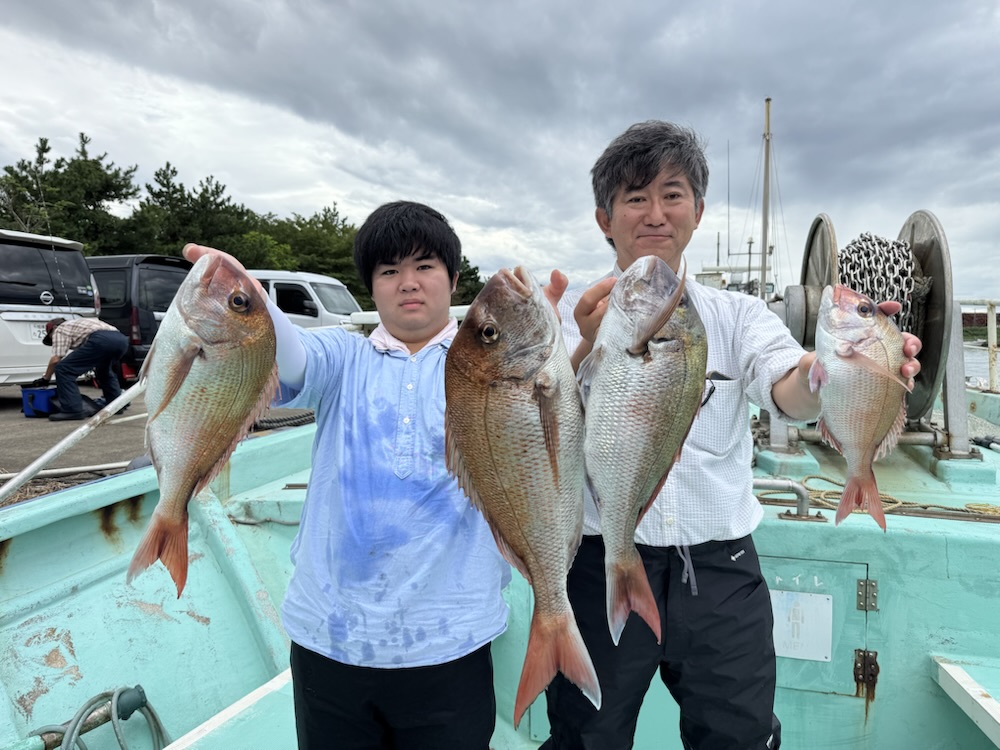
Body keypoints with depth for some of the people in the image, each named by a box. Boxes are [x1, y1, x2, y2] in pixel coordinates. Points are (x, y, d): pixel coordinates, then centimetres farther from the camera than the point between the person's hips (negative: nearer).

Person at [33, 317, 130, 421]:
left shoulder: (60, 330, 19)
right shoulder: (78, 323, 43)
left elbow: (55, 359, 8)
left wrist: (45, 379, 20)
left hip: (101, 340, -8)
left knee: (63, 369, -1)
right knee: (104, 371, 35)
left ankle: (73, 410, -5)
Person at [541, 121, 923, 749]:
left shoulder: (738, 315, 5)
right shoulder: (573, 317, -1)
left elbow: (790, 392, -15)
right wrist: (591, 349, -37)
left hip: (721, 569, 1)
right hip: (602, 564, 0)